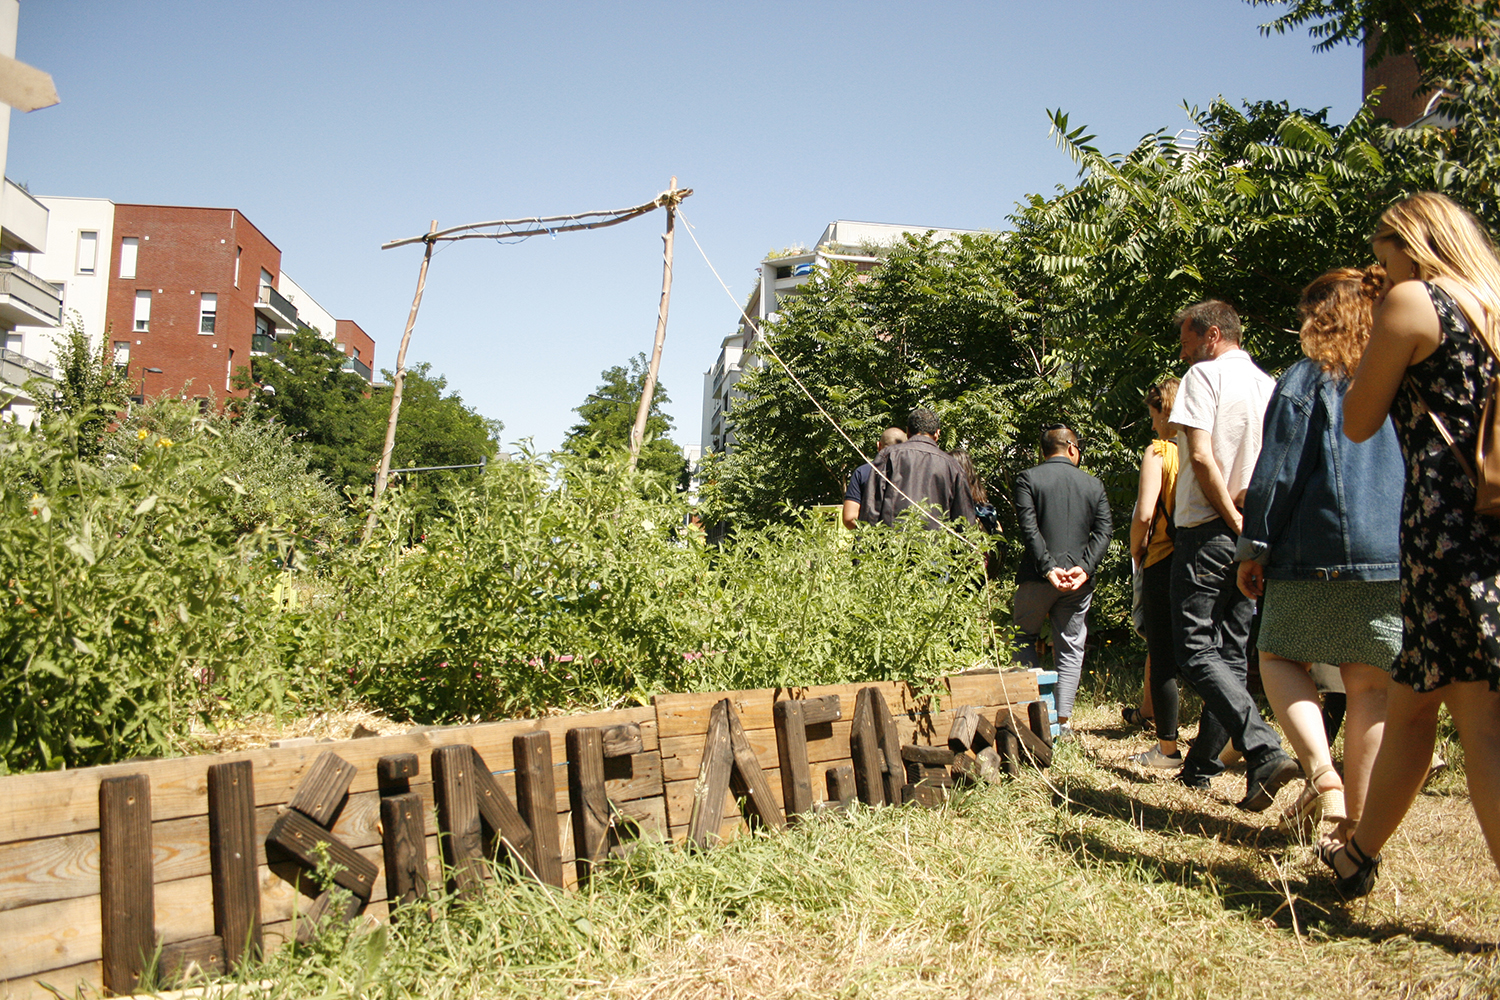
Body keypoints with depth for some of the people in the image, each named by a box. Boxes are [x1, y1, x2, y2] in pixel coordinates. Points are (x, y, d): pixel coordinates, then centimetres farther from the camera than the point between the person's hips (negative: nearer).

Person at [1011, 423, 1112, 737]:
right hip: (1079, 581, 2)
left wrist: (1048, 568, -14)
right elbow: (1103, 532, -1)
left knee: (1024, 639, 15)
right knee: (1070, 649, 9)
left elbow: (1028, 528, -11)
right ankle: (1062, 720, 4)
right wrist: (1085, 568, -9)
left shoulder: (1028, 479, 0)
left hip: (1037, 577, -2)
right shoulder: (1094, 484, 10)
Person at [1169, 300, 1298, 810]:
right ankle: (1201, 766, 18)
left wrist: (1233, 519, -13)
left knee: (1196, 650, -6)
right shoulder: (1269, 384, 15)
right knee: (1231, 652, 11)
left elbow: (1201, 456, -18)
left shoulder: (1204, 376, -6)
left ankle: (1265, 750, -21)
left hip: (1208, 530, -7)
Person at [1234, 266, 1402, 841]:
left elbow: (1277, 471, -6)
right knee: (1371, 685, 7)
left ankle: (1321, 773, -9)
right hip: (1400, 556, 5)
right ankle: (1358, 819, 10)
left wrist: (1254, 547, -1)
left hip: (1320, 550, -4)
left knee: (1281, 657, 11)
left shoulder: (1307, 381, -1)